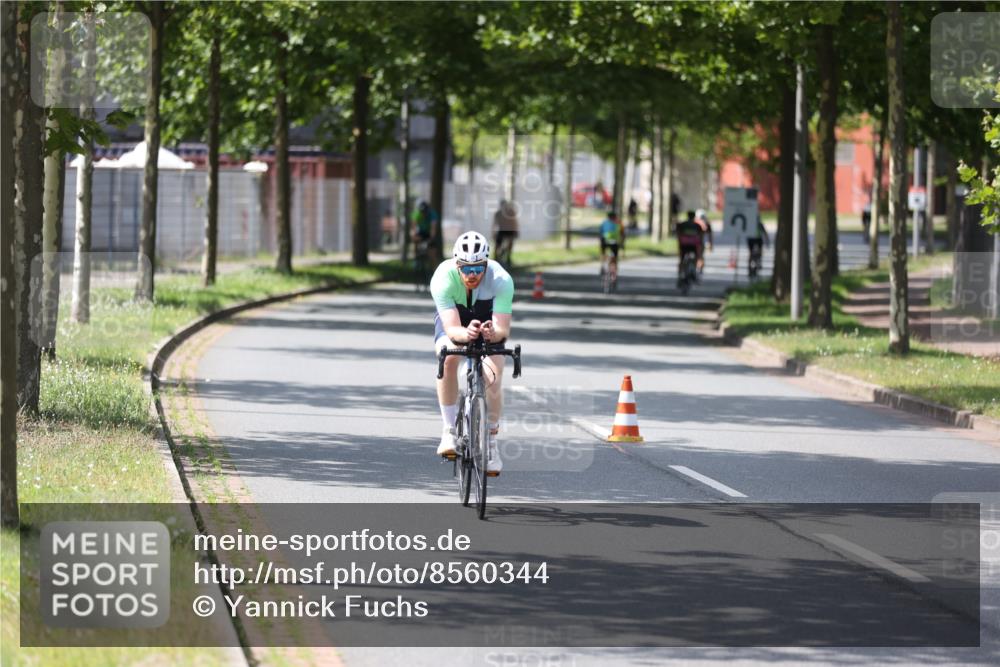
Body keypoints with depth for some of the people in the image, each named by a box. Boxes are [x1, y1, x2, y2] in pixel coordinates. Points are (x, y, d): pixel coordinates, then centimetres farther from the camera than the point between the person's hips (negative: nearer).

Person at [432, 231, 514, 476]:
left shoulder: (501, 280, -34)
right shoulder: (443, 278, -35)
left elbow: (503, 329, -39)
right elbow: (452, 329, -41)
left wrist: (493, 333, -62)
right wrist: (466, 334, -64)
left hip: (488, 320, 0)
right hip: (454, 318, 0)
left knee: (492, 381, -17)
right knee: (448, 358, -32)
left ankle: (491, 442, 6)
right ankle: (450, 431, -21)